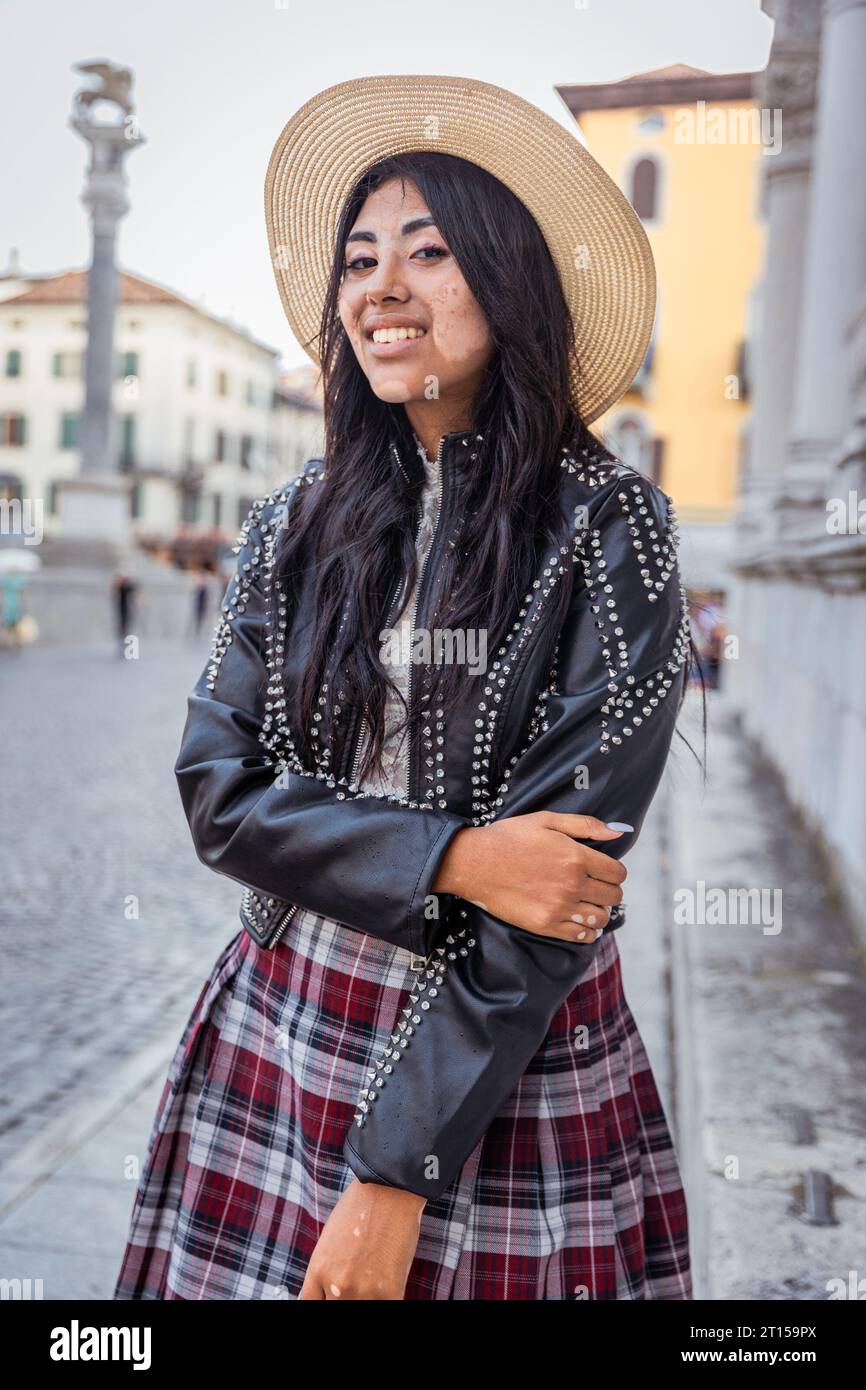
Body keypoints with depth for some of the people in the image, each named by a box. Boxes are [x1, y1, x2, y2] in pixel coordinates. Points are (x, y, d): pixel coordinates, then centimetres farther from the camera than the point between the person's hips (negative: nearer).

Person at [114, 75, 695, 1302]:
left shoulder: (607, 526, -11)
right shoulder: (296, 524, 1)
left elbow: (565, 874, -15)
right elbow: (217, 791, -3)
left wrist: (399, 1173, -16)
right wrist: (451, 858, -19)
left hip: (509, 1056, -3)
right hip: (279, 1026, 4)